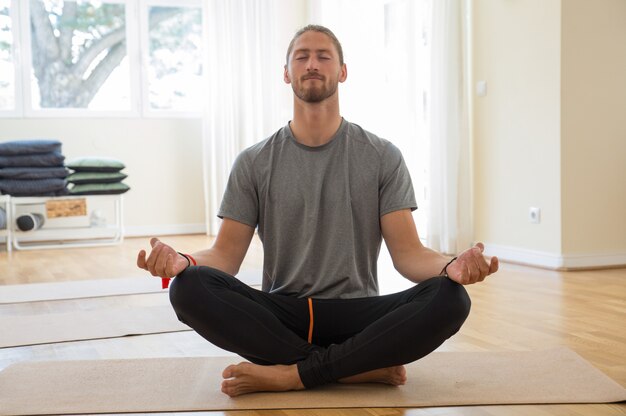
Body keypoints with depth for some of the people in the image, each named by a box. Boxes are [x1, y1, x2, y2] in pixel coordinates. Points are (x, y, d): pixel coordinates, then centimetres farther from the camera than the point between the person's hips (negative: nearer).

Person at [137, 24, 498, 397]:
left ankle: (291, 373, -25)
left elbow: (407, 252, -3)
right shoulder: (254, 163, 6)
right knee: (190, 288, -28)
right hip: (280, 316, 1)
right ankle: (365, 368, -24)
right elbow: (227, 254, 1)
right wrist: (183, 261, -23)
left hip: (357, 316, 0)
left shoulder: (382, 157, 4)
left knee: (450, 298, -28)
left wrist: (450, 266, -27)